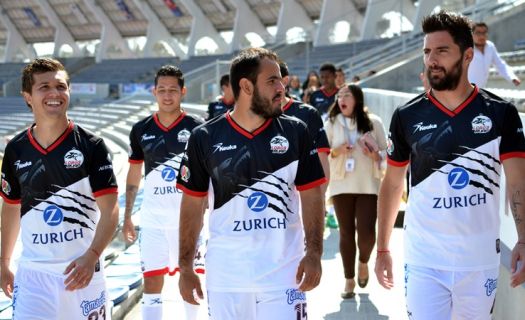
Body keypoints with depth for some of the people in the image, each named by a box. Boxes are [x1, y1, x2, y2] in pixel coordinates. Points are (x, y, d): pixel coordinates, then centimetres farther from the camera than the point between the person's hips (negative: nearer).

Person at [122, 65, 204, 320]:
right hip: (153, 219, 2)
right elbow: (133, 175, 12)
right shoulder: (141, 130, 4)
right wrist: (127, 217, 11)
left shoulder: (196, 128, -4)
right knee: (151, 282, 0)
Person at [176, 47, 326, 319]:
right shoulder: (205, 138, -1)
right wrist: (185, 267, 2)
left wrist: (314, 253, -8)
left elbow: (311, 196, 3)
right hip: (225, 277, 0)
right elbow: (192, 205, 4)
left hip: (283, 274, 0)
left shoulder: (295, 132, 1)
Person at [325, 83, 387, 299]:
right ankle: (349, 279, 16)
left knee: (366, 232, -8)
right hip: (341, 185, 1)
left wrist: (375, 155, -16)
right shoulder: (331, 123, 4)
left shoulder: (373, 122, 1)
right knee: (346, 233, 4)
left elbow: (387, 152, 5)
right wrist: (336, 152, -14)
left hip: (368, 185, -1)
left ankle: (363, 262, 25)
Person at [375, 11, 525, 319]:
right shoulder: (408, 117, 0)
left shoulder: (500, 113, -3)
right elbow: (392, 184, 8)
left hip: (480, 259, 0)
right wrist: (383, 248, 5)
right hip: (424, 260, 0)